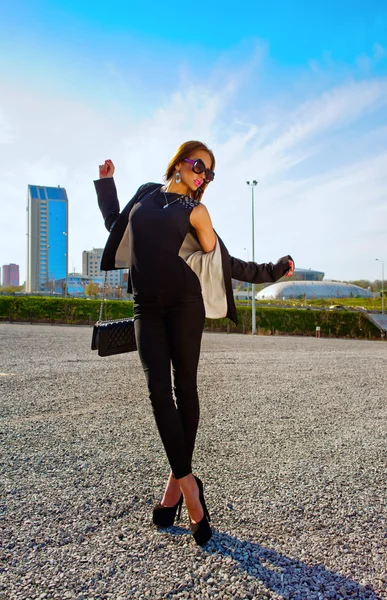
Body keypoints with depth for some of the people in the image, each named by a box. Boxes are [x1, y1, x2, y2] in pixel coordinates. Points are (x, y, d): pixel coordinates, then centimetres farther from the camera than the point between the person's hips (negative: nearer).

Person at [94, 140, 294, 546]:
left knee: (184, 386, 0)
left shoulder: (195, 210, 9)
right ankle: (188, 486, 0)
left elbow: (221, 263, 9)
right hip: (147, 304, 3)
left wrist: (269, 271, 9)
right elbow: (116, 224, 32)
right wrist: (105, 183, 35)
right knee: (158, 388, -8)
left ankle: (177, 481, 16)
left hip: (184, 301, -2)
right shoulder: (146, 193, 19)